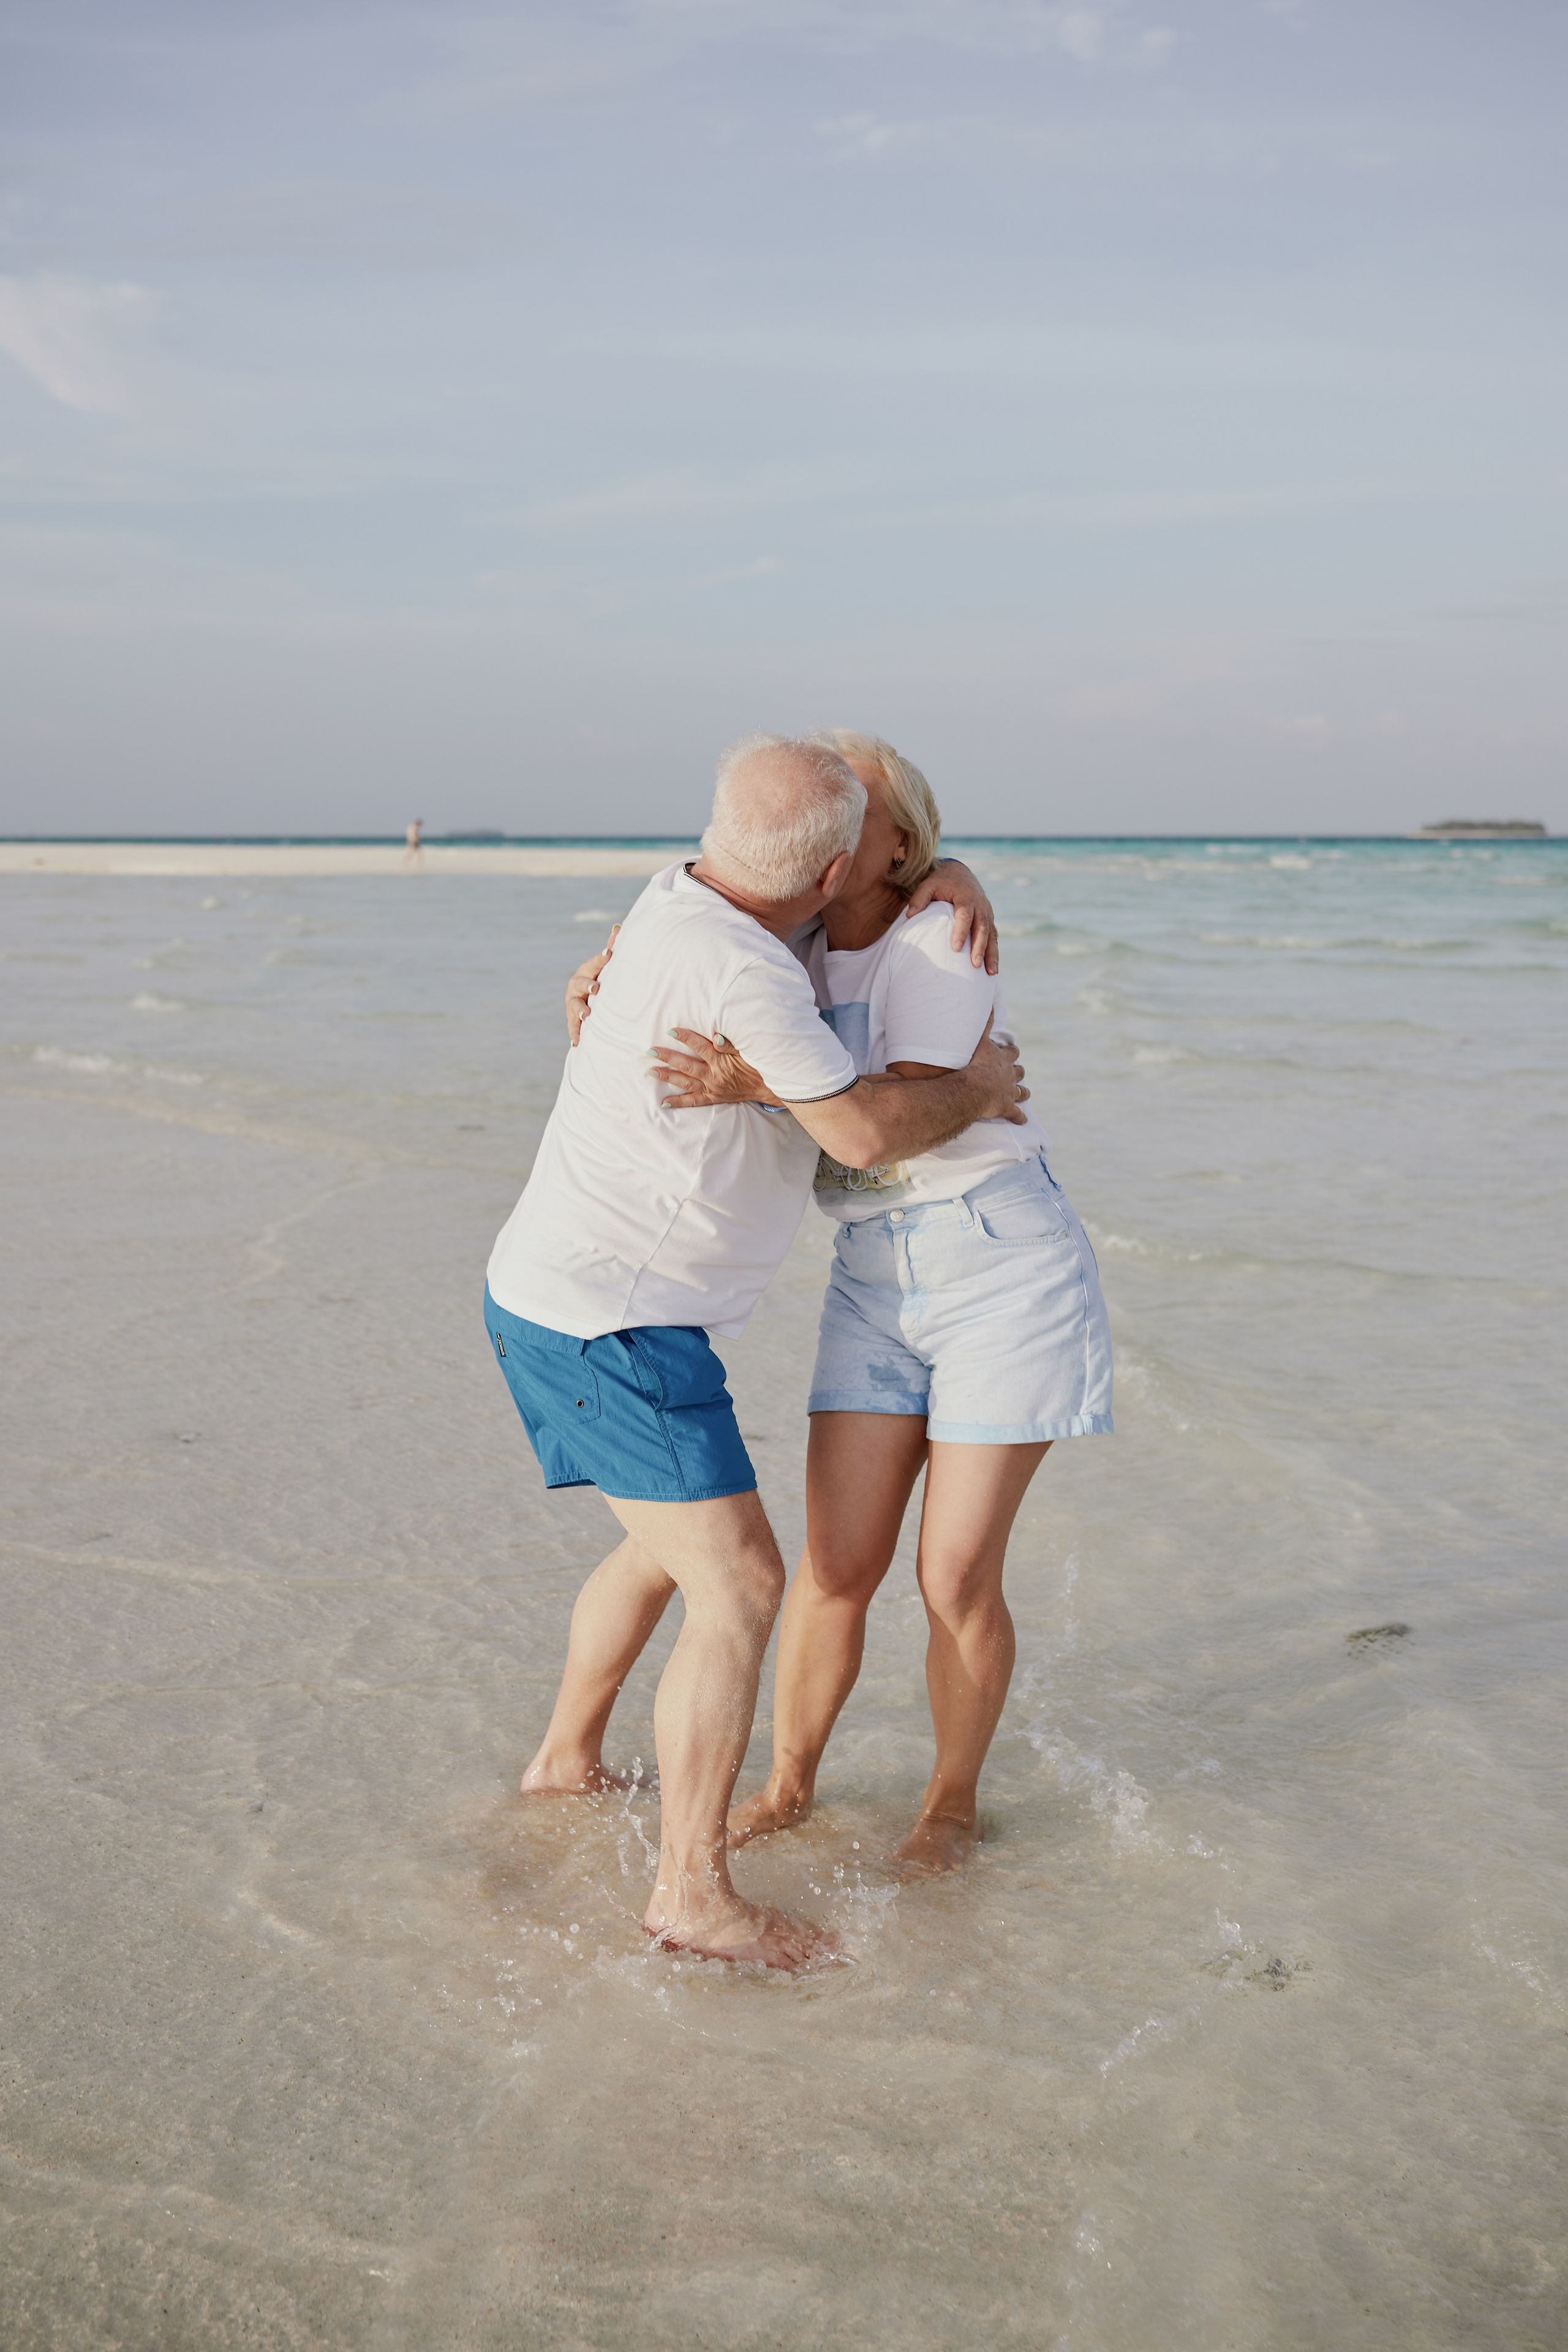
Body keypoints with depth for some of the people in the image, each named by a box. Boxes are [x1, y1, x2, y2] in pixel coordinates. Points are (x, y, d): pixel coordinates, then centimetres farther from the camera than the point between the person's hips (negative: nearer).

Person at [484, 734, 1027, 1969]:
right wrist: (979, 1090, -2)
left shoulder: (683, 896, 6)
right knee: (740, 1586, -9)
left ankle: (569, 1760, 43)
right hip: (608, 1325, -10)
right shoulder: (743, 973, -24)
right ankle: (694, 1893, -6)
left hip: (558, 1299, 10)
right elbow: (863, 1130, -19)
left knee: (668, 1544, 26)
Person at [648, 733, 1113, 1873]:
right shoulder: (806, 956, 7)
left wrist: (757, 1084, -37)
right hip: (878, 1279, 6)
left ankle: (955, 1799, 23)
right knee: (836, 1567, 4)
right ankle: (788, 1784, 25)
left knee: (958, 1578, -1)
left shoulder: (936, 946, -13)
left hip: (1005, 1265, -6)